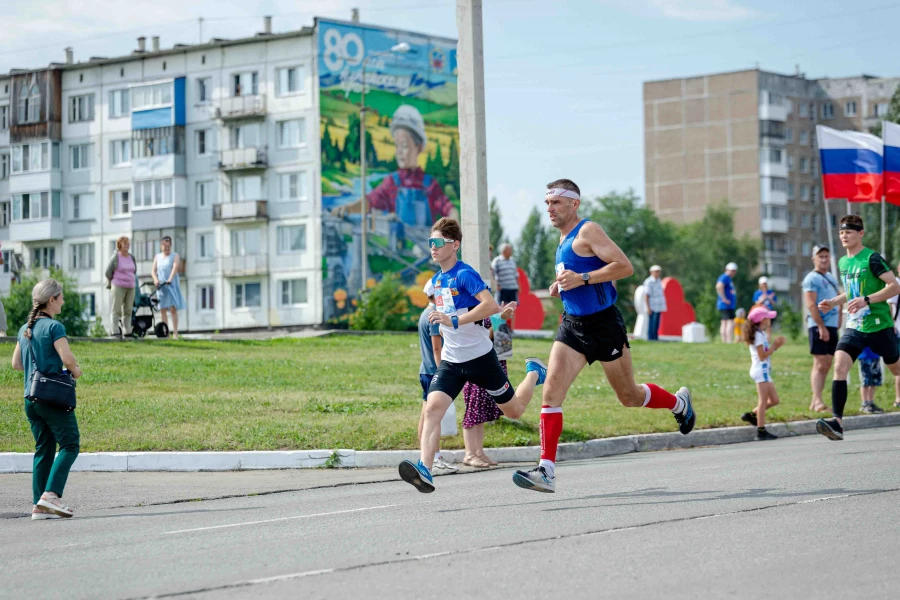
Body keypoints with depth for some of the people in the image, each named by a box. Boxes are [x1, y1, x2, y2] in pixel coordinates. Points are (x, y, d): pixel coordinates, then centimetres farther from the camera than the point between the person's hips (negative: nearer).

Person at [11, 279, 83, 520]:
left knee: (43, 449, 10)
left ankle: (39, 505, 5)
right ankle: (51, 494, -15)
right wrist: (75, 370, -1)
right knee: (70, 445, -2)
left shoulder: (25, 329, 13)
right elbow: (67, 357, -20)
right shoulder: (54, 327, -10)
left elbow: (16, 363, 19)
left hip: (30, 398, 8)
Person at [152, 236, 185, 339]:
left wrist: (170, 279, -30)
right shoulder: (157, 257, 14)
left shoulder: (175, 256, 3)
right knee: (162, 309, 1)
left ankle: (175, 333, -13)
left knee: (173, 308, -10)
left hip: (172, 285, -4)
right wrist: (155, 279, -15)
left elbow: (175, 267, -13)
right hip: (161, 286, 4)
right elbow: (154, 270, 7)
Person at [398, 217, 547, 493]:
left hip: (479, 356, -6)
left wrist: (455, 321, -32)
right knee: (433, 407, -20)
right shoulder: (436, 280, 10)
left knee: (514, 411, 12)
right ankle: (425, 470, -31)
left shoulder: (464, 274, -15)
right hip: (451, 360, 6)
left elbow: (491, 305, -29)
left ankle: (534, 372, 42)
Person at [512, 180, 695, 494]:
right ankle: (546, 471, -14)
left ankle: (679, 403, 40)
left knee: (629, 396, 9)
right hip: (572, 325, 7)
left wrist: (582, 279, -26)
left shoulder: (588, 231, -14)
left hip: (604, 324, -7)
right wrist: (562, 286, 11)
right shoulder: (564, 238, 13)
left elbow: (625, 266, -23)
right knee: (551, 392, -10)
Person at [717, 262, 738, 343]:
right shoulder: (725, 277, -11)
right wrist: (724, 299, -25)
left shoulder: (729, 279, 21)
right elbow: (719, 286, -30)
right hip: (726, 305, -11)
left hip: (729, 306, 11)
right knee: (731, 322, -15)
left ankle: (724, 341, 9)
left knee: (724, 324, 9)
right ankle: (729, 341, -21)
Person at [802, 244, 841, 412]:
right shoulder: (811, 279, -8)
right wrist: (822, 327, -20)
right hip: (818, 326, -8)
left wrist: (839, 320, 11)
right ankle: (817, 401, -14)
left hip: (832, 326, 8)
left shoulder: (831, 278, 18)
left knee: (827, 364, 7)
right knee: (820, 364, -12)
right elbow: (811, 305, -16)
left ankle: (815, 402, 10)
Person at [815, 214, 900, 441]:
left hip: (879, 325, -5)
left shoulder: (872, 259, -11)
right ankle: (837, 423, -22)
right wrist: (833, 302, 10)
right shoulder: (843, 262, 11)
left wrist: (866, 300, -26)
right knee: (839, 365, -16)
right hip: (854, 326, 5)